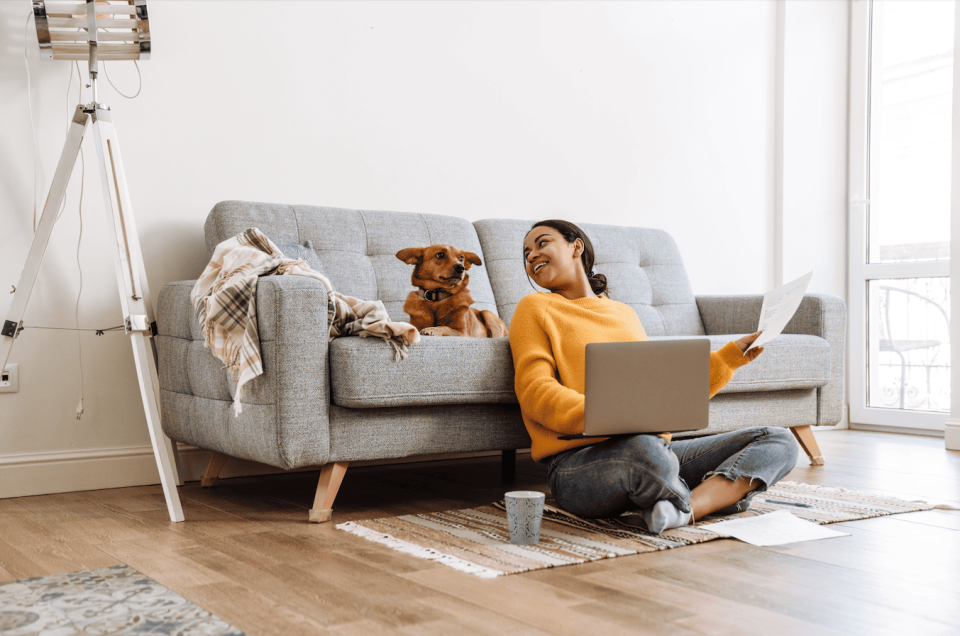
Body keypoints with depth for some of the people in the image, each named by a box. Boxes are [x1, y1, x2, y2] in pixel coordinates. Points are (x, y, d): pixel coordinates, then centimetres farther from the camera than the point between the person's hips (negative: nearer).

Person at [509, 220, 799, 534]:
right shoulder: (535, 308, 10)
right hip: (579, 462, -6)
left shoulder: (625, 313, 26)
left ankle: (684, 509, -28)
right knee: (644, 449, -40)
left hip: (655, 444, 6)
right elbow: (535, 392, -5)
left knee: (778, 441, -5)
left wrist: (733, 354, 19)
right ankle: (721, 497, -8)